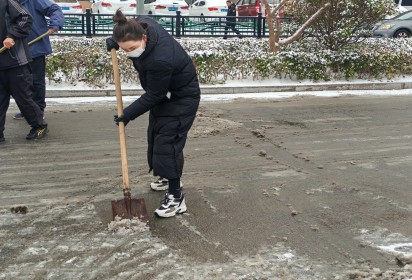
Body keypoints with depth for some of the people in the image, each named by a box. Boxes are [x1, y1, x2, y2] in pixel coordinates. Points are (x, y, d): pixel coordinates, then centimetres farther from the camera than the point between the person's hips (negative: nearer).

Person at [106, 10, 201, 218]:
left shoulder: (160, 60, -41)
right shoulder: (141, 24, -19)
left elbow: (153, 96, -27)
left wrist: (128, 114, -17)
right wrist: (116, 40, -4)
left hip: (181, 99, -9)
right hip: (163, 94, 10)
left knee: (167, 143, -13)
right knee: (155, 136, 18)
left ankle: (176, 197, -5)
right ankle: (168, 177, 37)